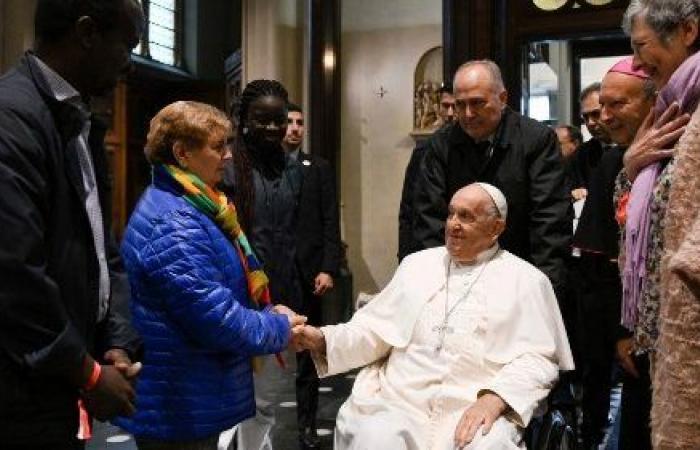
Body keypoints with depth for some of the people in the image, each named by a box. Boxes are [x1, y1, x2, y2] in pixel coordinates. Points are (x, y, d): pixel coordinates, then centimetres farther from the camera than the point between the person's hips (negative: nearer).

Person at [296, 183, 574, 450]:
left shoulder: (527, 281, 7)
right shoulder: (417, 264, 16)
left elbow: (539, 358, 0)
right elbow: (376, 330, 14)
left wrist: (494, 399, -16)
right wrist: (321, 339, -3)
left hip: (477, 409, -1)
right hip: (399, 401, 2)